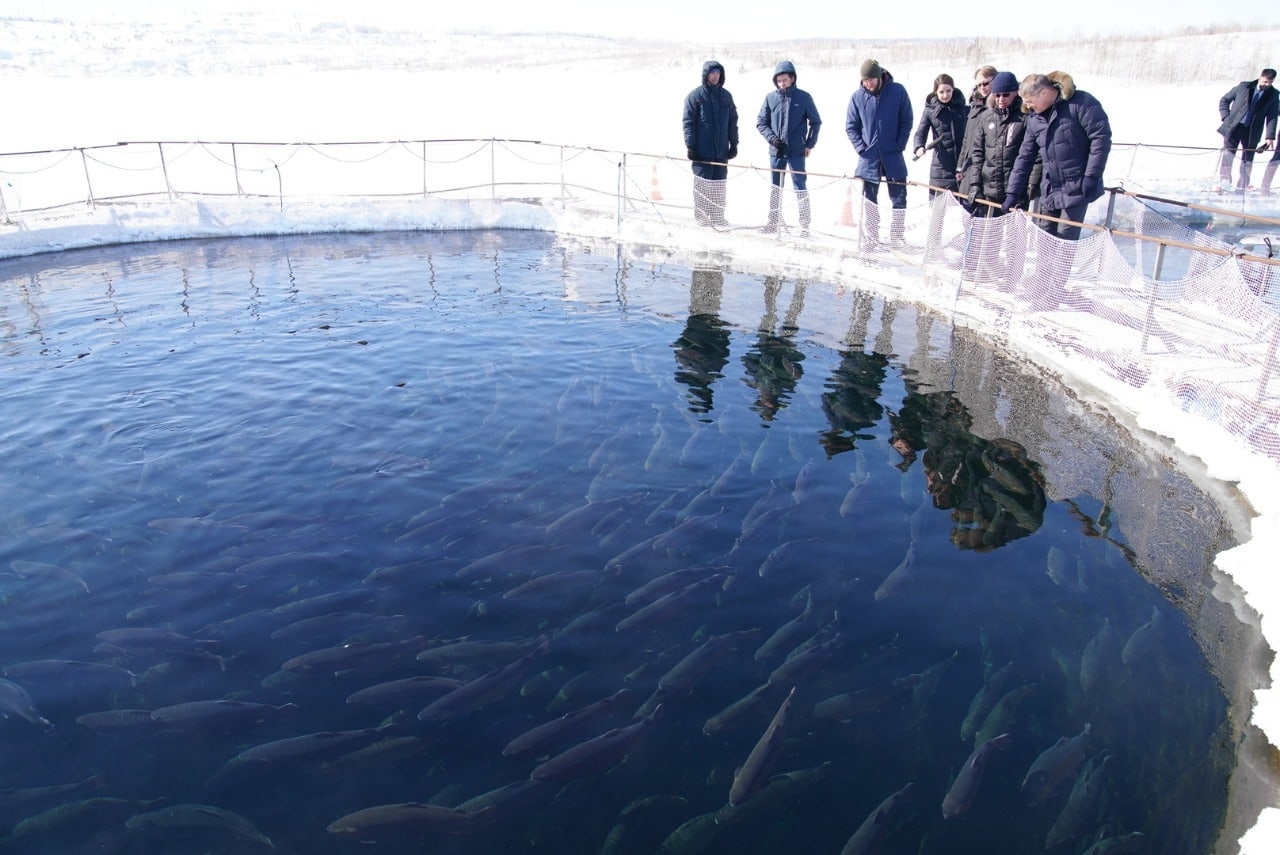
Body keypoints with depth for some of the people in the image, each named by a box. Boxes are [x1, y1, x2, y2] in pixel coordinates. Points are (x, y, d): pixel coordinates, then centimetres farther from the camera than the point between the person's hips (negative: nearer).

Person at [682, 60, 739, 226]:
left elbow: (732, 121, 17)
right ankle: (701, 217, 2)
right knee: (702, 184, -3)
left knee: (719, 185, 6)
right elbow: (688, 122, -4)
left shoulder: (726, 96, 13)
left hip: (722, 150, 5)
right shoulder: (695, 96, -1)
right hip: (702, 149, -4)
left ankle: (717, 217, 12)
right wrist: (690, 146, -11)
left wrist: (734, 144, 11)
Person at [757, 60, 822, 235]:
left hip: (797, 151, -3)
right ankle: (773, 222, 21)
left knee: (800, 187, -4)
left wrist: (810, 144, -1)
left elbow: (815, 122, 6)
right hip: (776, 151, 3)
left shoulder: (803, 97, -1)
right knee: (775, 187, 11)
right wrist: (772, 138, -7)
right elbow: (761, 122, 8)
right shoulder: (770, 98, 3)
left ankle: (804, 225, -1)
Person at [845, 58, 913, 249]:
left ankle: (897, 236, 13)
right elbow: (850, 126, 4)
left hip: (893, 155, -1)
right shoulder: (858, 96, -2)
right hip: (869, 156, 1)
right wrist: (860, 147, -7)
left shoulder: (898, 91, -4)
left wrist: (900, 145, -8)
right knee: (869, 199, 5)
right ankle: (870, 237, 12)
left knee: (899, 198, 3)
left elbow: (906, 121, 0)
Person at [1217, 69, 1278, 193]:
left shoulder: (1273, 96, 3)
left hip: (1252, 132, 1)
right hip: (1235, 127, -1)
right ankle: (1224, 182, -8)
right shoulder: (1243, 87, 2)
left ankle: (1241, 188, 12)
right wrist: (1226, 117, -3)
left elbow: (1272, 117, 0)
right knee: (1228, 153, -14)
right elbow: (1224, 100, 9)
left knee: (1247, 160, 3)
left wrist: (1270, 137, -8)